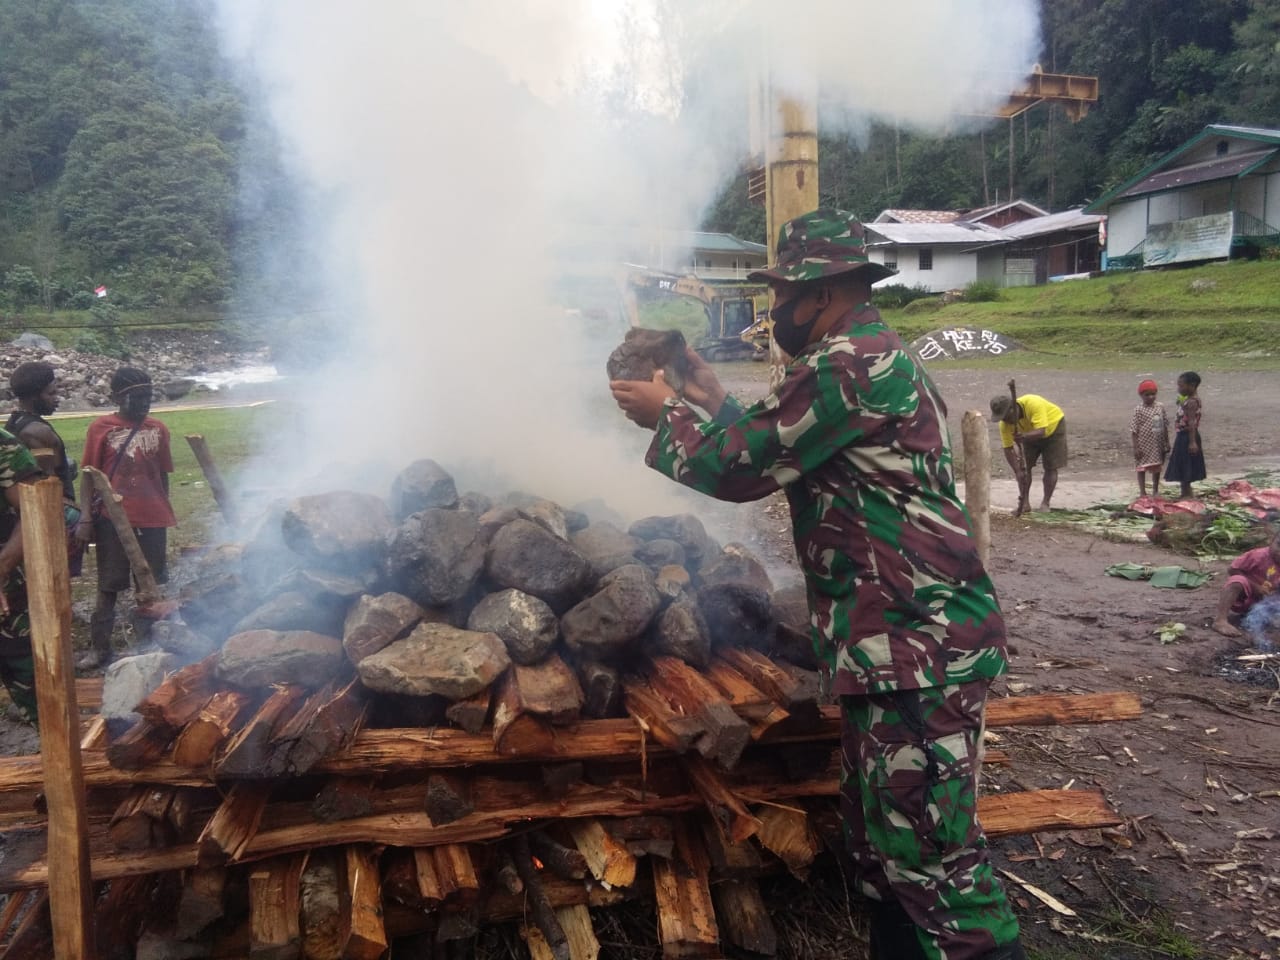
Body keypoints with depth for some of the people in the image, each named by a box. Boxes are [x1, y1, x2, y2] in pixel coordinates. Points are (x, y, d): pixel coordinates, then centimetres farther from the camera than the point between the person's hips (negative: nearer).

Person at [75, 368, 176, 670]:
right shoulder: (101, 428, -4)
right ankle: (99, 647, 15)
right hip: (113, 519, -2)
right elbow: (89, 475, -3)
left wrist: (165, 514, 14)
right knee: (108, 586, 6)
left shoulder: (158, 429, 4)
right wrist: (85, 517, -11)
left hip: (152, 520, 2)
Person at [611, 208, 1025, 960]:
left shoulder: (847, 366, -15)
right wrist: (710, 397, 18)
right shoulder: (874, 359, 18)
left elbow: (737, 466, -12)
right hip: (898, 639, 11)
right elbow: (770, 450, 24)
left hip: (918, 645, -11)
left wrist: (665, 413, 3)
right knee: (882, 837, 18)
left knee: (930, 852, -3)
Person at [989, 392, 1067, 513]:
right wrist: (1018, 471, -30)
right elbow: (1008, 449, -23)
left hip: (1053, 425, -4)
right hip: (1030, 433, 4)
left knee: (1050, 467, -7)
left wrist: (1024, 436, -68)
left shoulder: (1033, 404, -43)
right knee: (1024, 467, -7)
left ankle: (1045, 503, 1)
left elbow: (1041, 431, -49)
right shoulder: (1005, 424, -27)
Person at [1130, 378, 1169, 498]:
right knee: (1142, 468, 4)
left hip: (1158, 444, 5)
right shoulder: (1139, 409, -12)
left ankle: (1155, 491, 28)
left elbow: (1165, 426, 8)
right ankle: (1142, 492, 13)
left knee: (1157, 467, 15)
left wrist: (1167, 443, 8)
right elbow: (1134, 430, -12)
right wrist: (1136, 447, -15)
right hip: (1144, 445, -5)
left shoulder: (1160, 406, 1)